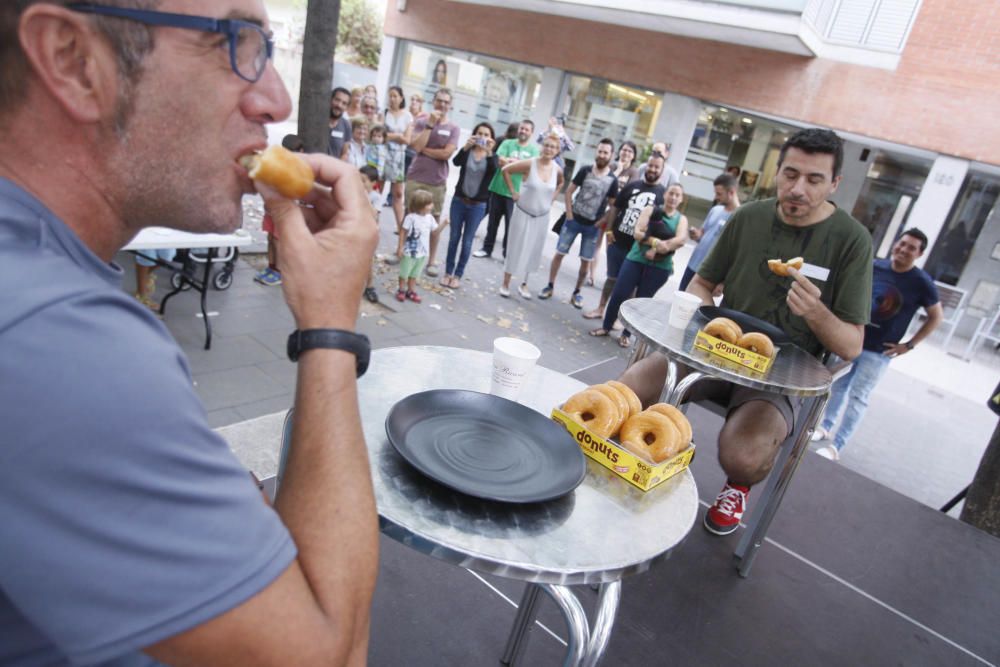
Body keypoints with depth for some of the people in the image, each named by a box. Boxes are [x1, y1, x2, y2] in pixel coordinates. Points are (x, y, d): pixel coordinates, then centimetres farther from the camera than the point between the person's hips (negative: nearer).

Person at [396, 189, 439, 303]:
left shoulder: (430, 218, -1)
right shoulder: (411, 217, -21)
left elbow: (434, 231, 7)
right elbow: (403, 233, -16)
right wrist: (400, 248, -15)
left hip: (422, 252, 6)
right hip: (409, 251, -6)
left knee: (414, 274, 18)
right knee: (404, 273, 10)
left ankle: (411, 291, 29)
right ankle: (401, 291, 25)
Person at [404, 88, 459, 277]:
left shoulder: (453, 128, 0)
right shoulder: (421, 122, 3)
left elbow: (447, 154, -12)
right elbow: (416, 146, -12)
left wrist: (424, 150, -7)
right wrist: (430, 124, -14)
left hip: (437, 182, -1)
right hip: (415, 177, 1)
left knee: (434, 220, 4)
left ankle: (431, 260, 12)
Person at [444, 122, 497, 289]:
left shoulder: (492, 156, 1)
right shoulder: (467, 151, 2)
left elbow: (493, 170, -21)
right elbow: (456, 162, -19)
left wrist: (489, 152, -35)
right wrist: (466, 147, -34)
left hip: (478, 205, -1)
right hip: (459, 200, 1)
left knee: (467, 241, 3)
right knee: (454, 237, 5)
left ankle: (458, 275, 13)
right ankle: (448, 272, 16)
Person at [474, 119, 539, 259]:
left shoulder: (534, 149, 3)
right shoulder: (507, 143, 5)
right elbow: (501, 161, -9)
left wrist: (510, 161, -12)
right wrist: (522, 163, -14)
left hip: (516, 193, -1)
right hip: (498, 189, 1)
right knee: (493, 222, 11)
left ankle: (508, 254, 12)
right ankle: (487, 248, 25)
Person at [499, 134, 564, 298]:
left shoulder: (557, 170, -4)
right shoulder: (529, 164, -18)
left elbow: (561, 183, 18)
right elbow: (506, 170, -10)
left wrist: (553, 197, 5)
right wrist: (513, 191, -10)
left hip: (542, 217, 4)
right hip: (523, 213, -4)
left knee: (533, 251, 12)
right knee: (516, 249, 3)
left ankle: (524, 284, 27)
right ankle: (505, 284, 16)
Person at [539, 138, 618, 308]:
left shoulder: (612, 180, -5)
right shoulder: (585, 170, -4)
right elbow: (569, 191, 0)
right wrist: (569, 215, -5)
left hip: (593, 226, 0)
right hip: (574, 220, 0)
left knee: (586, 260, 5)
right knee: (559, 253, 2)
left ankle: (576, 292, 20)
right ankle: (550, 286, 15)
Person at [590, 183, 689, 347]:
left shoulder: (681, 219, 7)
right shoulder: (650, 210, 5)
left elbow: (680, 240, -12)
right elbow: (637, 233, -7)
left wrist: (657, 249, -22)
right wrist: (656, 242, -22)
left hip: (660, 267, 0)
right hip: (636, 259, 0)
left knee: (641, 301, 5)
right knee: (619, 294, -2)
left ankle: (627, 334, 18)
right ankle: (606, 327, 16)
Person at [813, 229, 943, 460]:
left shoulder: (922, 283, -10)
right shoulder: (875, 266, -4)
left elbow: (937, 316, 1)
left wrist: (909, 345, -4)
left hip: (879, 352, -3)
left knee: (857, 397, 0)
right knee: (838, 385, 14)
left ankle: (836, 447, 6)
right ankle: (825, 427, 33)